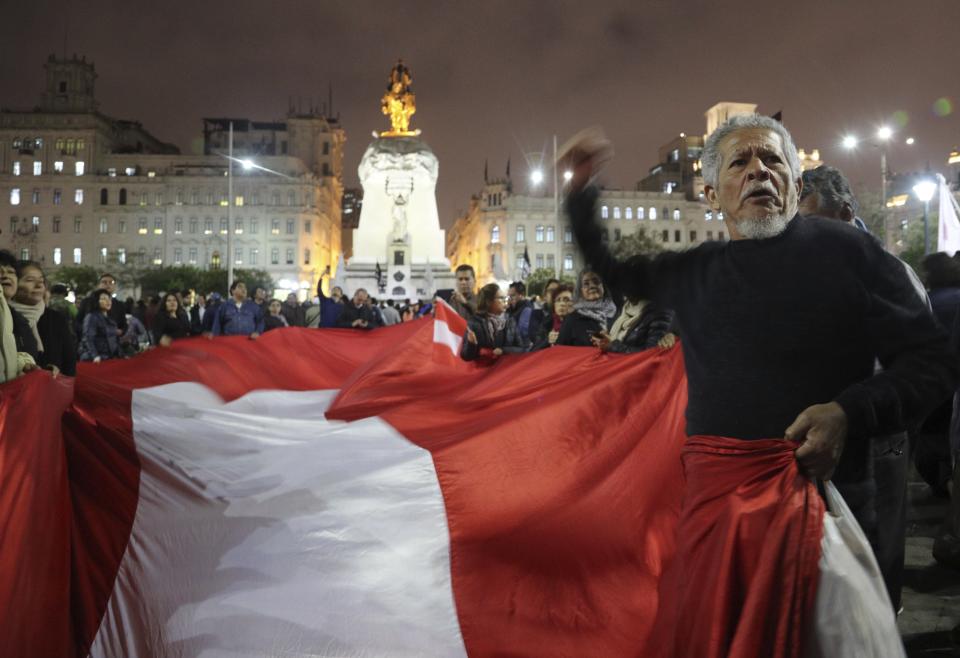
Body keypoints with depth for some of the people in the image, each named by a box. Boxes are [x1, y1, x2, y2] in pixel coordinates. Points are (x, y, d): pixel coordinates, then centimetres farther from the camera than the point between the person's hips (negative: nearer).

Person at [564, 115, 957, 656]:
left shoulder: (848, 250, -3)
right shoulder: (693, 271, 10)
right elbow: (611, 269, 26)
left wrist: (850, 414, -19)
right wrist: (581, 191, 18)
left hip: (821, 486, -3)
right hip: (712, 492, 4)